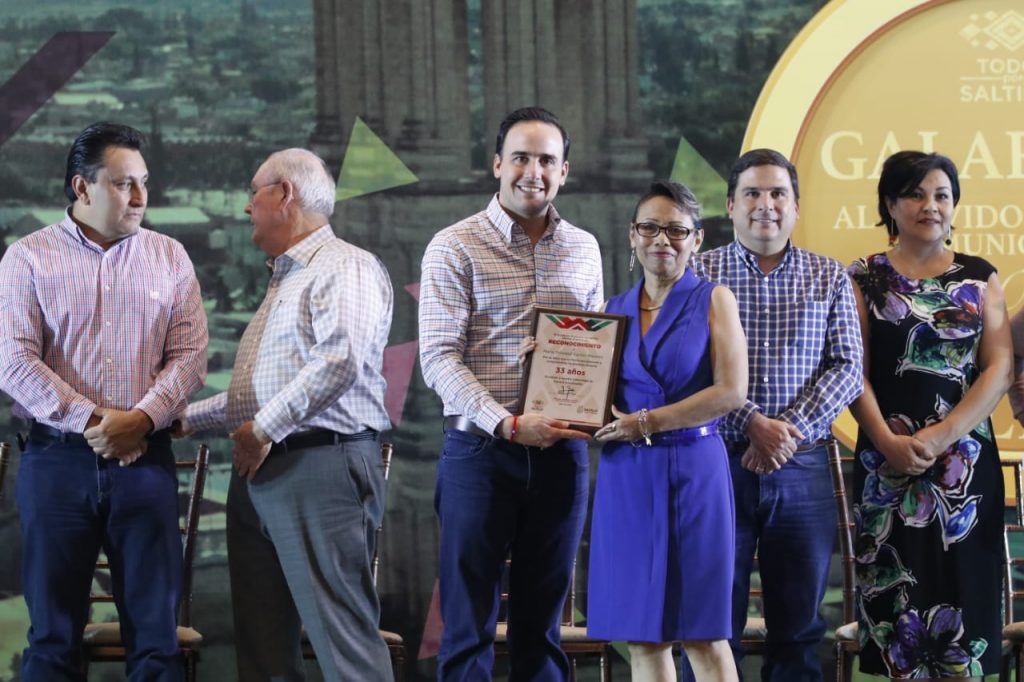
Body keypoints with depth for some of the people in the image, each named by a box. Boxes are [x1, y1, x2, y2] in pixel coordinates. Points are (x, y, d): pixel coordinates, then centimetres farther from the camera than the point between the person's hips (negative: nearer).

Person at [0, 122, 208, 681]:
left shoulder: (169, 258, 10)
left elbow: (189, 356, 3)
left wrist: (141, 419, -13)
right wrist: (94, 420, -13)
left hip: (145, 460, 2)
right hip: (56, 460, -2)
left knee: (155, 627, 1)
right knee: (54, 631, 2)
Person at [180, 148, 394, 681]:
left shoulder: (345, 268, -6)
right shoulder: (284, 278, 25)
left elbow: (341, 362, -22)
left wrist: (264, 428, -18)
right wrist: (184, 418, 27)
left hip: (320, 466, -10)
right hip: (257, 474, 10)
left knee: (341, 632, -13)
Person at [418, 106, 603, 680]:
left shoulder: (584, 250, 11)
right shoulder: (455, 247, -3)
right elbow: (439, 359, -10)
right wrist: (508, 424, -20)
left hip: (561, 451, 4)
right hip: (481, 449, -4)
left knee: (543, 617, 9)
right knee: (470, 618, 0)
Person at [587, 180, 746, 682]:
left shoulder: (713, 300, 0)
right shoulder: (614, 311, 12)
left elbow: (731, 391, -11)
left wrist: (647, 423, -14)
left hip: (693, 469, -4)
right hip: (627, 476, 4)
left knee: (702, 632, -3)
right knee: (641, 635, 4)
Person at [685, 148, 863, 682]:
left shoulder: (830, 278, 9)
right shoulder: (699, 274, 4)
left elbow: (846, 368, 1)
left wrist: (792, 428, -13)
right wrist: (751, 423, -17)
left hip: (803, 471, 2)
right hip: (720, 464, -2)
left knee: (799, 627, 7)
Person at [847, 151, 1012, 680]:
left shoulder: (980, 278, 8)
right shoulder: (865, 279, 6)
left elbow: (999, 368, 0)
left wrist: (940, 437, -12)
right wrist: (887, 441, -16)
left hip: (964, 457, 1)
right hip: (887, 459, -1)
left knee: (961, 581, -1)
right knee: (895, 584, -1)